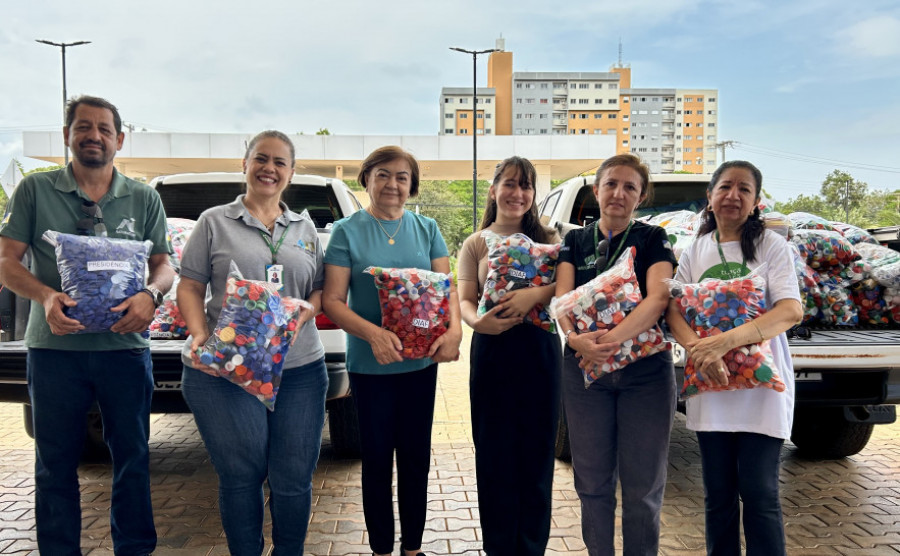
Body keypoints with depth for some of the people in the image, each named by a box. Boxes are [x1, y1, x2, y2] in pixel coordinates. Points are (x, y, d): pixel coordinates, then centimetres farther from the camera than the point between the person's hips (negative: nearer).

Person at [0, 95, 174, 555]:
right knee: (55, 465, 9)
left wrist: (150, 294, -14)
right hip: (54, 348, 0)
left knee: (132, 458, 7)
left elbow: (164, 265, 9)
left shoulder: (144, 199, 9)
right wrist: (45, 296, -17)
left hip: (125, 347, 1)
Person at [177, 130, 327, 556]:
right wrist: (199, 335, -12)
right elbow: (190, 286, 4)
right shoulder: (215, 222, 7)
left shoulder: (305, 227, 15)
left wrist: (303, 314, -8)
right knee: (241, 475, 2)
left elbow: (320, 290, 14)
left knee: (294, 479, 4)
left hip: (300, 370, 3)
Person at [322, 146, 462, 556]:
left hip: (421, 361, 3)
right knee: (377, 457, 9)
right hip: (370, 366, -2)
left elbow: (447, 287, 0)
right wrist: (374, 333, -27)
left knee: (416, 457, 13)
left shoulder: (427, 229, 3)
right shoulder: (347, 232, -5)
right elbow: (332, 300, -10)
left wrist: (454, 328, -21)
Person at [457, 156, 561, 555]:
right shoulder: (475, 244, 10)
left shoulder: (547, 239, 9)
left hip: (540, 350, 0)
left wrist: (535, 294, -24)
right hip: (492, 351, 0)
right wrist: (477, 321, -21)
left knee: (536, 453, 6)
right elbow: (465, 300, 1)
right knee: (495, 455, 5)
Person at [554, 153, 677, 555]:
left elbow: (658, 297, -13)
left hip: (646, 371, -2)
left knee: (643, 486, 5)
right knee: (593, 481, 10)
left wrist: (615, 337, -28)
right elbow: (561, 297, -4)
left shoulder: (653, 238, 3)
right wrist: (574, 337, -25)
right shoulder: (575, 241, 9)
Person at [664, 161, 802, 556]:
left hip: (761, 384, -3)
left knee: (759, 493, 0)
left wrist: (724, 341, -28)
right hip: (709, 383, 3)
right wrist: (698, 350, -23)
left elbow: (792, 311, -15)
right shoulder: (695, 250, 7)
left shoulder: (771, 245, -3)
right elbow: (673, 308, -2)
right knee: (718, 494, 11)